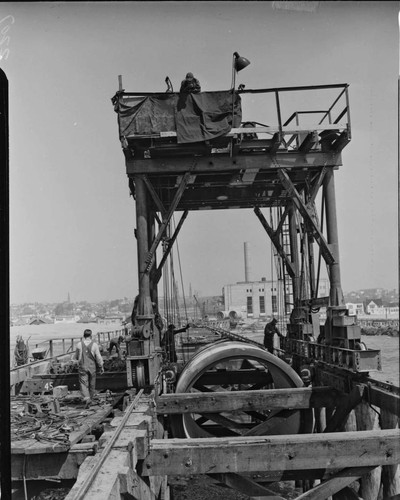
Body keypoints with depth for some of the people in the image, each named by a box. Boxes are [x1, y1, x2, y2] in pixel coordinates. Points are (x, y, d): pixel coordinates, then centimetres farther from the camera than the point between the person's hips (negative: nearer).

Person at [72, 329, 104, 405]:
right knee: (92, 384, 16)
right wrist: (101, 367, 5)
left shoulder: (79, 344, -6)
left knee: (83, 384, -2)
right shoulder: (94, 345, -9)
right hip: (92, 367, 0)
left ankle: (86, 398, -22)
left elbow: (76, 357, 6)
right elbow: (98, 357, -7)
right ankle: (90, 398, 27)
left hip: (83, 367, 0)